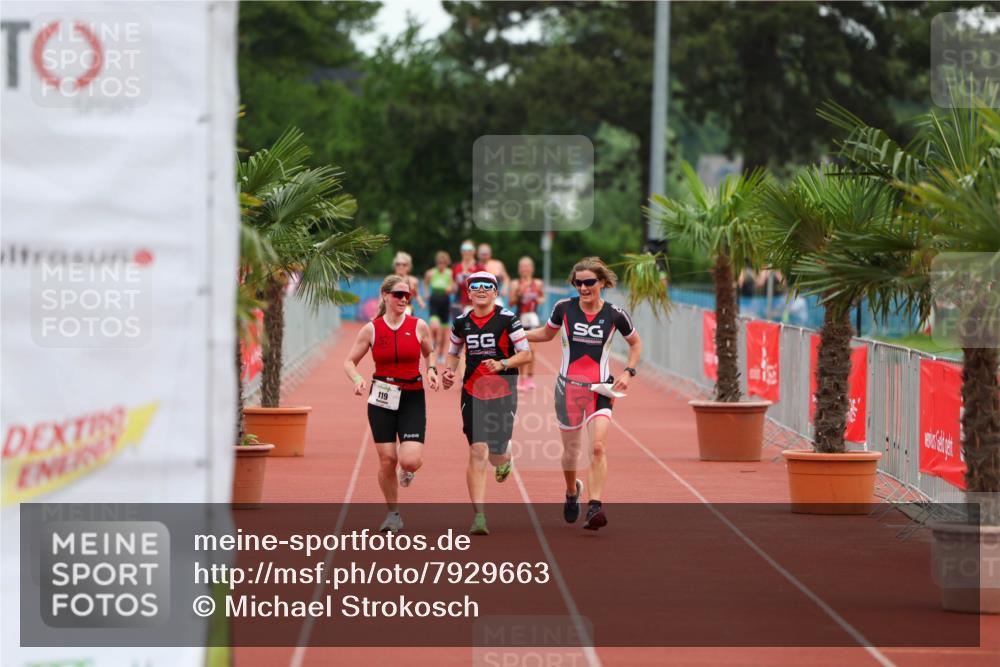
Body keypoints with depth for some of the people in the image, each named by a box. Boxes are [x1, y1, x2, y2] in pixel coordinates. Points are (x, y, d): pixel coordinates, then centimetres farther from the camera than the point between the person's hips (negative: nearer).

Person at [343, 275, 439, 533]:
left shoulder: (419, 326, 0)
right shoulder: (371, 329, -1)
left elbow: (429, 355, 16)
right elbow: (350, 361, 5)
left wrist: (431, 371, -4)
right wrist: (358, 379, -15)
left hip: (412, 398, 0)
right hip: (381, 398, 0)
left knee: (410, 461, -15)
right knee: (387, 459, -2)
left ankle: (406, 470, 25)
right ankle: (393, 514, 17)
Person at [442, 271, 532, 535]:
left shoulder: (507, 319, -6)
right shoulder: (461, 322, 5)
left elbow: (526, 354, -5)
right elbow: (453, 352, 20)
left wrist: (502, 364, -21)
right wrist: (448, 370, 0)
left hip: (503, 393, -2)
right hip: (472, 392, 2)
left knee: (496, 454, 3)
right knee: (478, 452, -10)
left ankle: (505, 458, 45)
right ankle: (479, 516, -12)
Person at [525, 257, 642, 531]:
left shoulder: (615, 314, -5)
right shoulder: (564, 308, -3)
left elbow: (635, 343, 12)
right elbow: (546, 333, 16)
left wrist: (628, 372, -2)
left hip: (601, 390, -1)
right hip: (568, 387, 1)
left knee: (597, 447, -19)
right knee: (571, 449, 11)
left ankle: (595, 507, -19)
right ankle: (572, 492, 41)